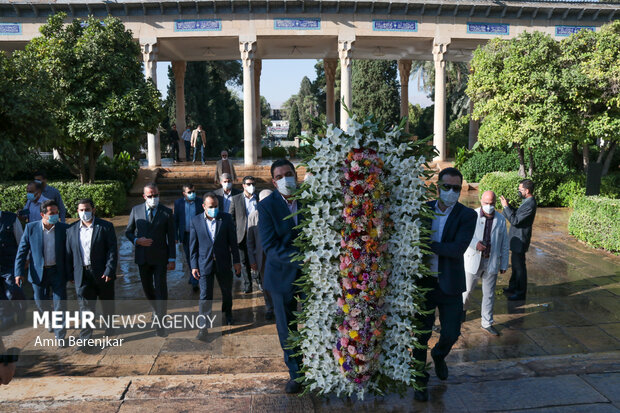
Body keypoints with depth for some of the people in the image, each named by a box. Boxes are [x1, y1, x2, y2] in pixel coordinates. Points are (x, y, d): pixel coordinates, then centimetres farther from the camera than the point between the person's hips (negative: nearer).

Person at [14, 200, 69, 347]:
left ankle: (60, 336, 10)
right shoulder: (31, 228, -7)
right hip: (38, 272, 1)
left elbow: (69, 251, 0)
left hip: (58, 272, -1)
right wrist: (19, 272, -9)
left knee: (60, 304, -2)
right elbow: (22, 251, -2)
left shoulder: (63, 228, -7)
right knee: (41, 304, 14)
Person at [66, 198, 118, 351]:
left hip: (103, 273, -1)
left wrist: (109, 270, -16)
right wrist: (71, 274, 3)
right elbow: (69, 253, 8)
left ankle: (109, 325, 41)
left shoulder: (106, 227, -4)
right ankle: (85, 340, 4)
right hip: (82, 275, 1)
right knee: (86, 307, -1)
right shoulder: (72, 229, 5)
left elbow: (112, 251, -8)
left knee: (107, 303, 16)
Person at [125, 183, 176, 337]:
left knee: (161, 288, -7)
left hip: (160, 258, -3)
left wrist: (172, 259, -6)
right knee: (147, 288, 15)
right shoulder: (136, 210, 2)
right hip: (142, 257, 3)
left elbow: (171, 237, -2)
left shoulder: (167, 212, -4)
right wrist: (137, 240, -13)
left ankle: (160, 323, 1)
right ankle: (156, 308, 42)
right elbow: (128, 232, 9)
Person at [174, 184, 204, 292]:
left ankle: (194, 282, 1)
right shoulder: (178, 203, -1)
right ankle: (193, 276, 36)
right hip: (185, 235, 3)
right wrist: (175, 236, -1)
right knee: (188, 257, 16)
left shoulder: (200, 203, -5)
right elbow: (175, 220, 2)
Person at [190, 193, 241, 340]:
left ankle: (228, 312, 44)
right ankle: (203, 327, 3)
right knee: (205, 296, -4)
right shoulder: (196, 220, -3)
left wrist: (236, 261, 1)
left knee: (227, 291, 17)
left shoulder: (226, 218, -3)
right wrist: (194, 266, -3)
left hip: (223, 263, 1)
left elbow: (233, 241, 2)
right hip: (205, 264, -1)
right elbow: (193, 245, 0)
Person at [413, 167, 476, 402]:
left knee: (451, 333, 8)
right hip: (423, 283, 1)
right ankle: (421, 380, 28)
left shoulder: (467, 216, -10)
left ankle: (439, 355, 45)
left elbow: (457, 249, -23)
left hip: (450, 285, -1)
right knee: (421, 334, 8)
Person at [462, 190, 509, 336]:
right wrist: (475, 243, -26)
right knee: (467, 289, 10)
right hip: (473, 260, -2)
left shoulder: (501, 220, 2)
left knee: (489, 294, 8)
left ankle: (487, 323, 19)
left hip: (491, 263, 2)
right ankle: (462, 308, 39)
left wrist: (504, 264, 6)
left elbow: (504, 244, 6)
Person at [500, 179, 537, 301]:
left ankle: (521, 293, 14)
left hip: (520, 240, -10)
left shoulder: (530, 205, -26)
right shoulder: (527, 201, 6)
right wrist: (508, 205, 3)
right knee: (515, 263, 22)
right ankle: (513, 287, 37)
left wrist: (506, 206, -24)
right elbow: (516, 214, 15)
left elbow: (515, 220, -27)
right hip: (517, 238, 10)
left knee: (519, 266, 2)